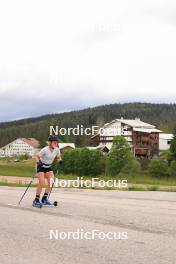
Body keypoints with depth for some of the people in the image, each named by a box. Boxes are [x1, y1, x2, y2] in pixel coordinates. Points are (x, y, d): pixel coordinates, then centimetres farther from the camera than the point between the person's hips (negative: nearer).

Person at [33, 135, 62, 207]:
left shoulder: (57, 150, -12)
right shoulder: (45, 150, -27)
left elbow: (58, 157, 6)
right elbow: (37, 157, -17)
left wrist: (60, 160, -16)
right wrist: (38, 162, -37)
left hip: (48, 167, 5)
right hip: (41, 166, -5)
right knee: (41, 183, -15)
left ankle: (44, 198, 7)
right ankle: (36, 200, -2)